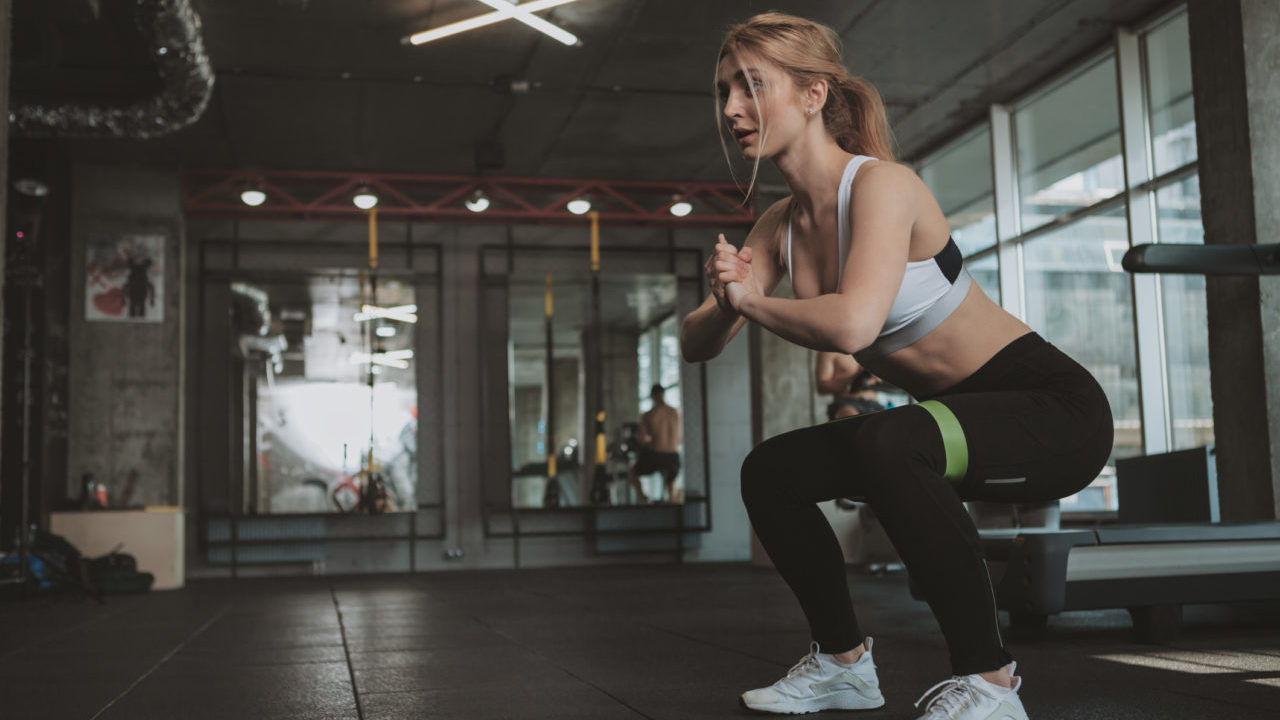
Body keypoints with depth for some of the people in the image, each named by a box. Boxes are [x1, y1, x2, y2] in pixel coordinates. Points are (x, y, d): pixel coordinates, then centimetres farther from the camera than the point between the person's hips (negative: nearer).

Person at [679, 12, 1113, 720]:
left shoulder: (881, 184, -21)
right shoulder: (779, 224, 3)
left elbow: (852, 324, -38)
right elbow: (696, 345, 3)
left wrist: (752, 299, -20)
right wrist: (726, 298, -20)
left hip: (1054, 405, -8)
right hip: (961, 417, 8)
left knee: (888, 443, -36)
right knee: (769, 473, 5)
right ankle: (844, 660, 22)